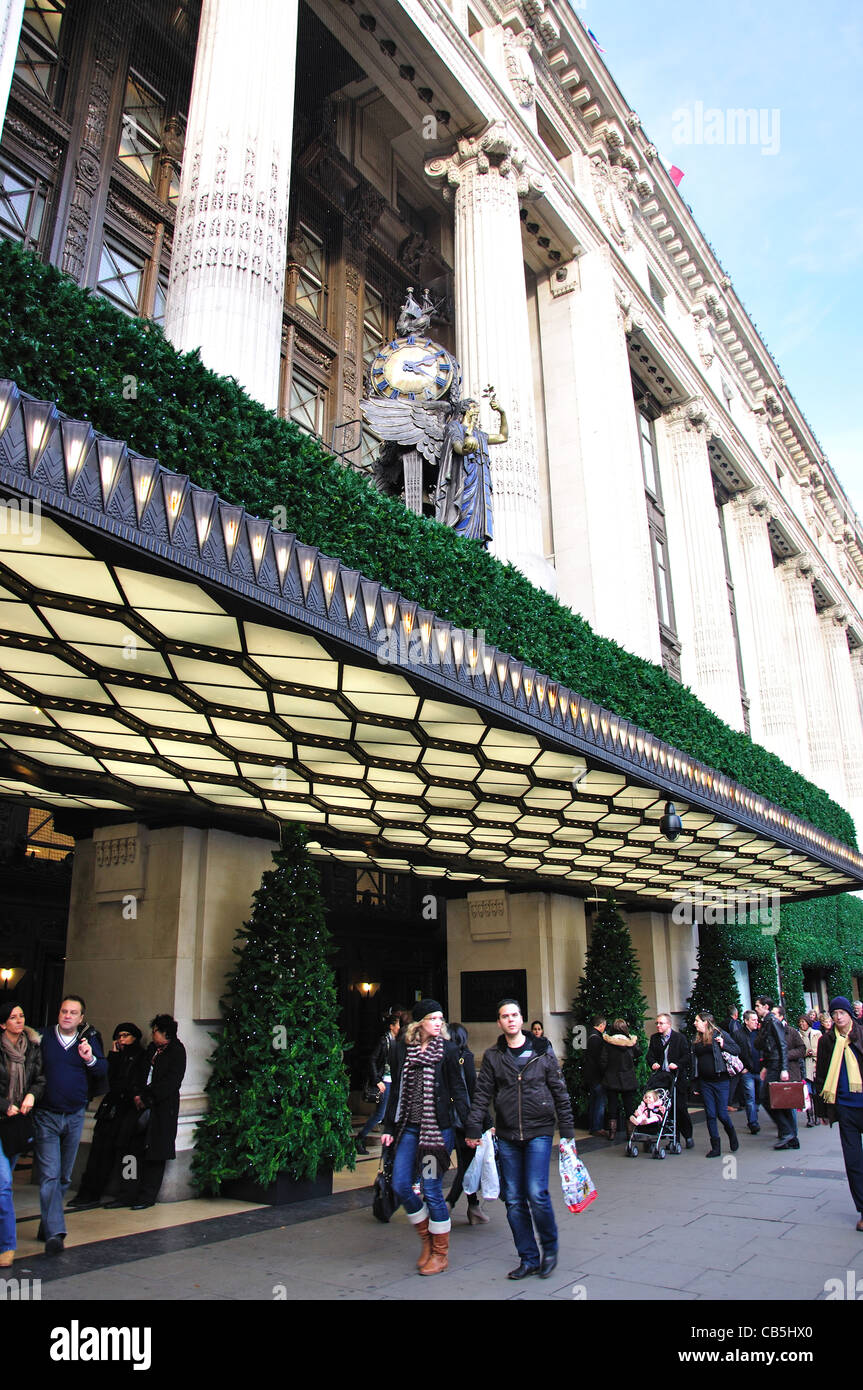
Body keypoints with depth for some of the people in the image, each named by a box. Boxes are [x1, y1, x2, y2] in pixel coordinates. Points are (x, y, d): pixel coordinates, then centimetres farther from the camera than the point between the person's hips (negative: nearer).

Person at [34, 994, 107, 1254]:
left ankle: (49, 1224, 29)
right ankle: (54, 1232, -10)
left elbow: (103, 1074, -2)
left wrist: (90, 1059, -20)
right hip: (46, 1116, -3)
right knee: (49, 1175, -10)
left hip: (75, 1116, 3)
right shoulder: (43, 1039, -3)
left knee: (64, 1176, 13)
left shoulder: (89, 1040, 2)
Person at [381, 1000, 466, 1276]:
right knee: (401, 1186, 3)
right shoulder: (403, 1048, 6)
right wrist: (389, 1127, 10)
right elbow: (396, 1090, 11)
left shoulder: (447, 1049, -3)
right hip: (408, 1127, 4)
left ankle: (440, 1254, 18)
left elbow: (458, 1090, -2)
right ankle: (427, 1240, 27)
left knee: (431, 1189, -1)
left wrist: (468, 1126, -7)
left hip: (437, 1127, -4)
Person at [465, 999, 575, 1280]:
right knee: (514, 1200, 4)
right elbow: (482, 1095, 6)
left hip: (539, 1132, -2)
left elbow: (559, 1092, 5)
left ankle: (550, 1248, 13)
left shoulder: (542, 1051, 2)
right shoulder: (492, 1056, 5)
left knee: (537, 1193, -11)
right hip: (507, 1136, 2)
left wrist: (567, 1131, 3)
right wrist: (473, 1128, -2)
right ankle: (529, 1258, 19)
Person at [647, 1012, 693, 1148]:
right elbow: (650, 1055, 9)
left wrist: (677, 1064, -20)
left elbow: (687, 1056, -5)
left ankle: (688, 1136, 15)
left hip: (678, 1078, -3)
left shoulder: (680, 1038, -1)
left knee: (681, 1108, -2)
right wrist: (653, 1063, -12)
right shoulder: (654, 1038, 11)